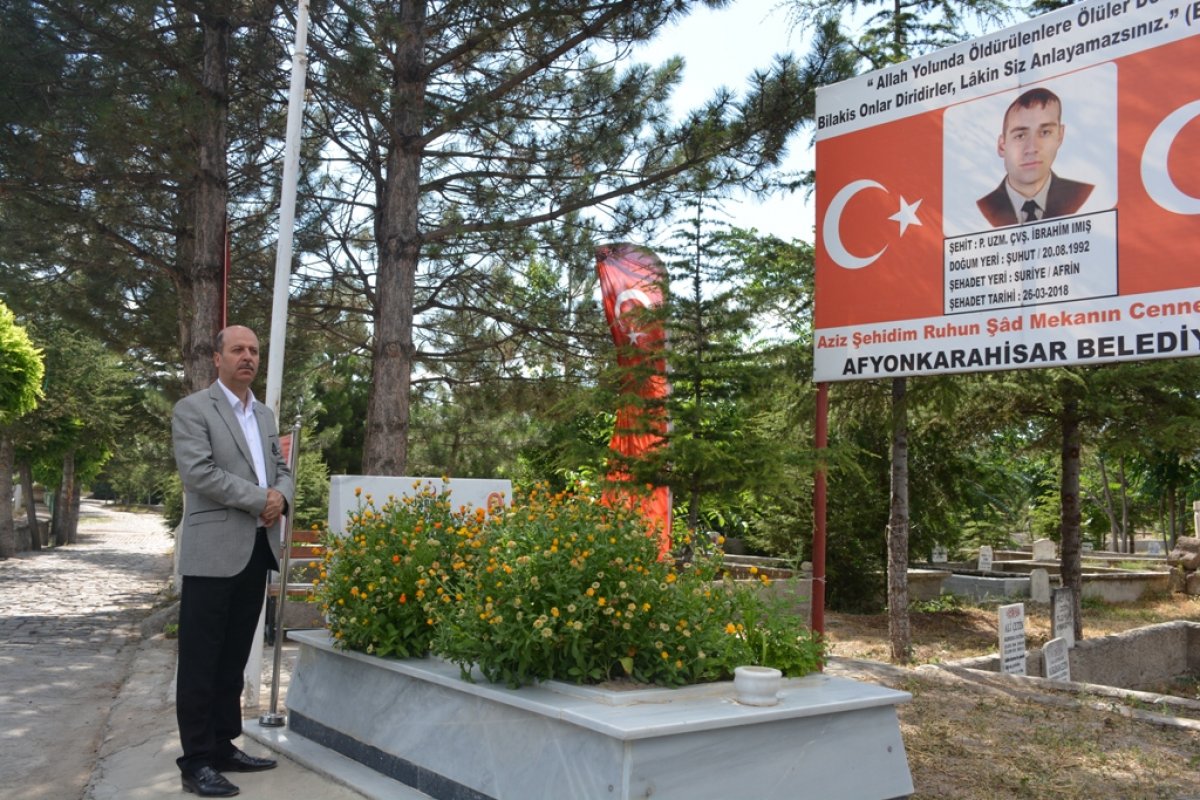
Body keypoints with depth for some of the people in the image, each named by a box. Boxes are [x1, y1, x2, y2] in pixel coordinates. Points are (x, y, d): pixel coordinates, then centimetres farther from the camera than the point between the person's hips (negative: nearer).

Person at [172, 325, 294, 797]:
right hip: (215, 551, -7)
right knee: (201, 660, -1)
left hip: (257, 549, 7)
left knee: (234, 657, 13)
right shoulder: (193, 409, -4)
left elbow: (281, 468, 18)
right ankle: (196, 761, 6)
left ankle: (223, 746, 22)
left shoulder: (265, 415, 18)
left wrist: (281, 498, -5)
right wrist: (260, 498, -14)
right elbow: (199, 471, -16)